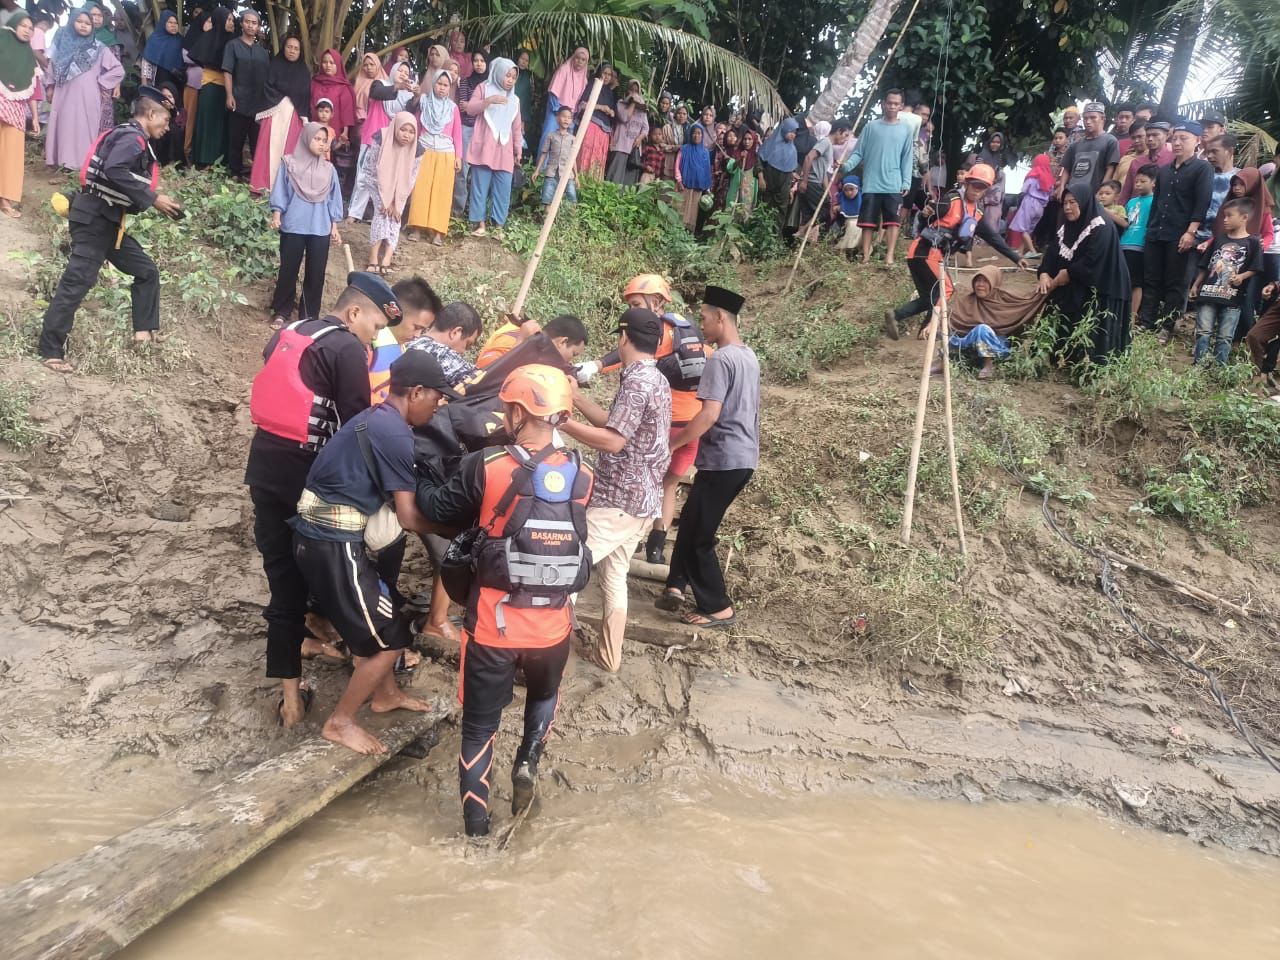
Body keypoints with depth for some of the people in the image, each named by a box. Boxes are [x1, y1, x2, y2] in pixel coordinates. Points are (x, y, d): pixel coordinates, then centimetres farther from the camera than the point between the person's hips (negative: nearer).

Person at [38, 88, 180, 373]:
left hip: (108, 222, 10)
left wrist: (158, 202, 10)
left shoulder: (134, 140, 17)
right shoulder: (132, 137, -12)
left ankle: (144, 331, 20)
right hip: (93, 220, -10)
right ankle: (51, 350, -5)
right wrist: (152, 199, -24)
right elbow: (114, 171, -29)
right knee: (77, 281, -9)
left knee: (147, 271, 15)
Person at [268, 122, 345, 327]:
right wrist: (276, 215, -9)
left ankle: (309, 314, 14)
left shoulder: (329, 169, 9)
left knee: (316, 273, 3)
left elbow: (333, 199, 11)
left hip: (320, 229, 2)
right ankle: (281, 311, 16)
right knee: (288, 270, 4)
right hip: (293, 226, -2)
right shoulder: (290, 164, 2)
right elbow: (280, 192, 2)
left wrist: (334, 227, 8)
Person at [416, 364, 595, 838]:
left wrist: (422, 474, 20)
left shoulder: (486, 467, -13)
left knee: (480, 725, 15)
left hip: (493, 622, -2)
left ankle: (475, 826, 19)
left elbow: (440, 510, 2)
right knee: (544, 695, 33)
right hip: (553, 622, 2)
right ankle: (528, 763, 14)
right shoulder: (582, 476, -4)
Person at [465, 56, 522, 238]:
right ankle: (479, 223, -1)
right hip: (484, 147, -3)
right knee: (480, 185, -5)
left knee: (503, 188, -3)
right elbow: (470, 109, -4)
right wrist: (488, 100, -17)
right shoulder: (484, 88, 8)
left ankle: (499, 226, 0)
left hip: (504, 150, 4)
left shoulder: (514, 99, 19)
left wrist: (518, 149, 15)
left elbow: (516, 127, 20)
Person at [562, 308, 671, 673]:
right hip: (642, 499, 10)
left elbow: (614, 440, -24)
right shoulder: (657, 380, 13)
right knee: (614, 577, 19)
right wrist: (576, 397, 17)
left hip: (618, 500, -10)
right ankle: (608, 655, 27)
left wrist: (561, 422, -19)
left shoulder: (637, 380, -17)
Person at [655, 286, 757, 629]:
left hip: (723, 459, -9)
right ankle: (676, 586, 22)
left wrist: (671, 443, -16)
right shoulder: (749, 356, 12)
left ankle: (718, 608, 10)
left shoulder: (720, 359, -17)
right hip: (744, 456, 9)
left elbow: (709, 415, -25)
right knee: (692, 521, 19)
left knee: (699, 534, 3)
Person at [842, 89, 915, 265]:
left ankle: (889, 256, -8)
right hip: (871, 184, 0)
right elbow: (859, 152, 6)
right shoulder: (871, 127, 7)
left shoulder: (906, 130, 9)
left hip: (893, 185, 0)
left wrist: (906, 182, -3)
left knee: (892, 221, -7)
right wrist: (847, 165, -13)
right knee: (869, 221, 2)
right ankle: (866, 256, 7)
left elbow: (907, 158, 7)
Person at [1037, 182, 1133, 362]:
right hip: (1072, 293, 8)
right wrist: (1044, 274, -15)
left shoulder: (1101, 228, -16)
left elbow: (1090, 263, -25)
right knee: (1069, 333, 5)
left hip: (1097, 294, -8)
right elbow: (1051, 253, 3)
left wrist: (1067, 274, -17)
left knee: (1092, 337, -11)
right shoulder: (1067, 227, 9)